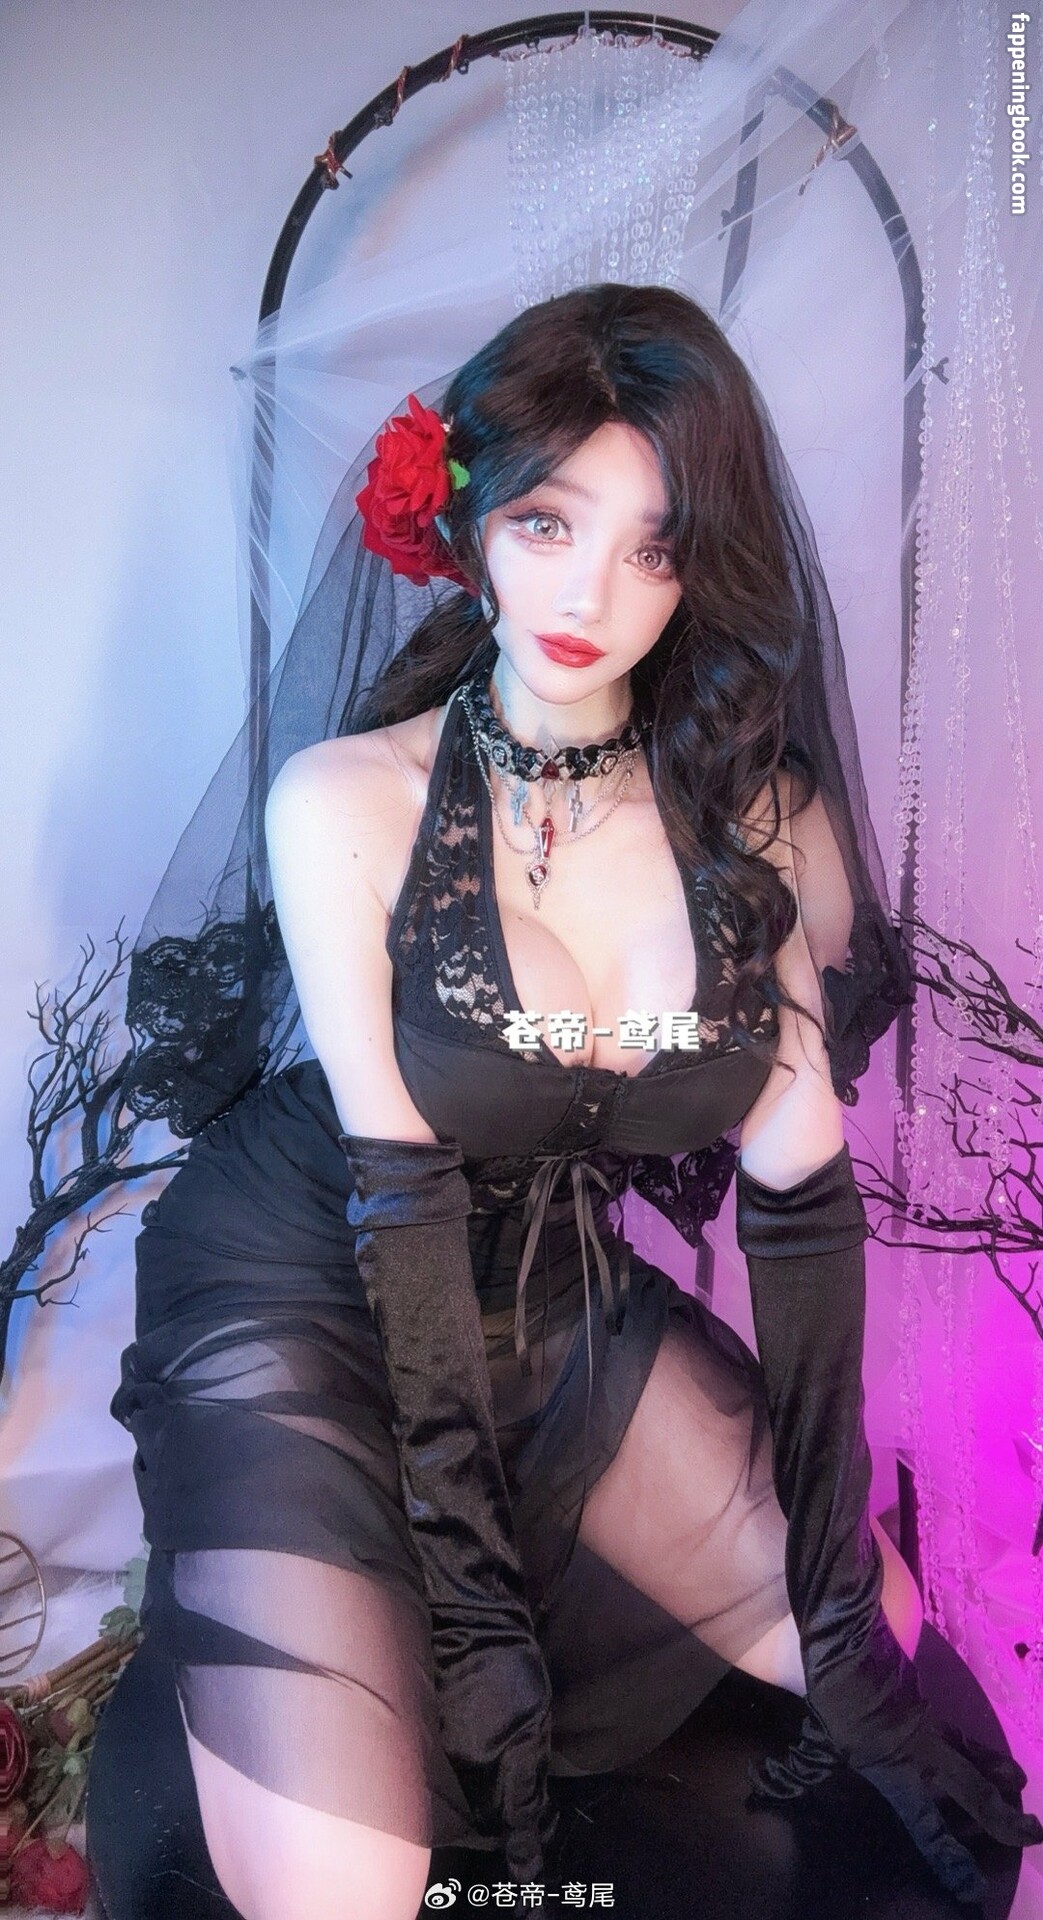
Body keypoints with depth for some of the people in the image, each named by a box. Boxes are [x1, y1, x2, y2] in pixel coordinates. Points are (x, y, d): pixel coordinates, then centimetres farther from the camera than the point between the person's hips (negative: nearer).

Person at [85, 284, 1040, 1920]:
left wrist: (843, 1599, -11)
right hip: (306, 1291, -3)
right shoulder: (347, 801, -17)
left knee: (887, 1645, 0)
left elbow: (802, 1189, -10)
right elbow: (400, 1188, -18)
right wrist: (471, 1599, -18)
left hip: (564, 1300, 4)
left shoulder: (762, 817, -10)